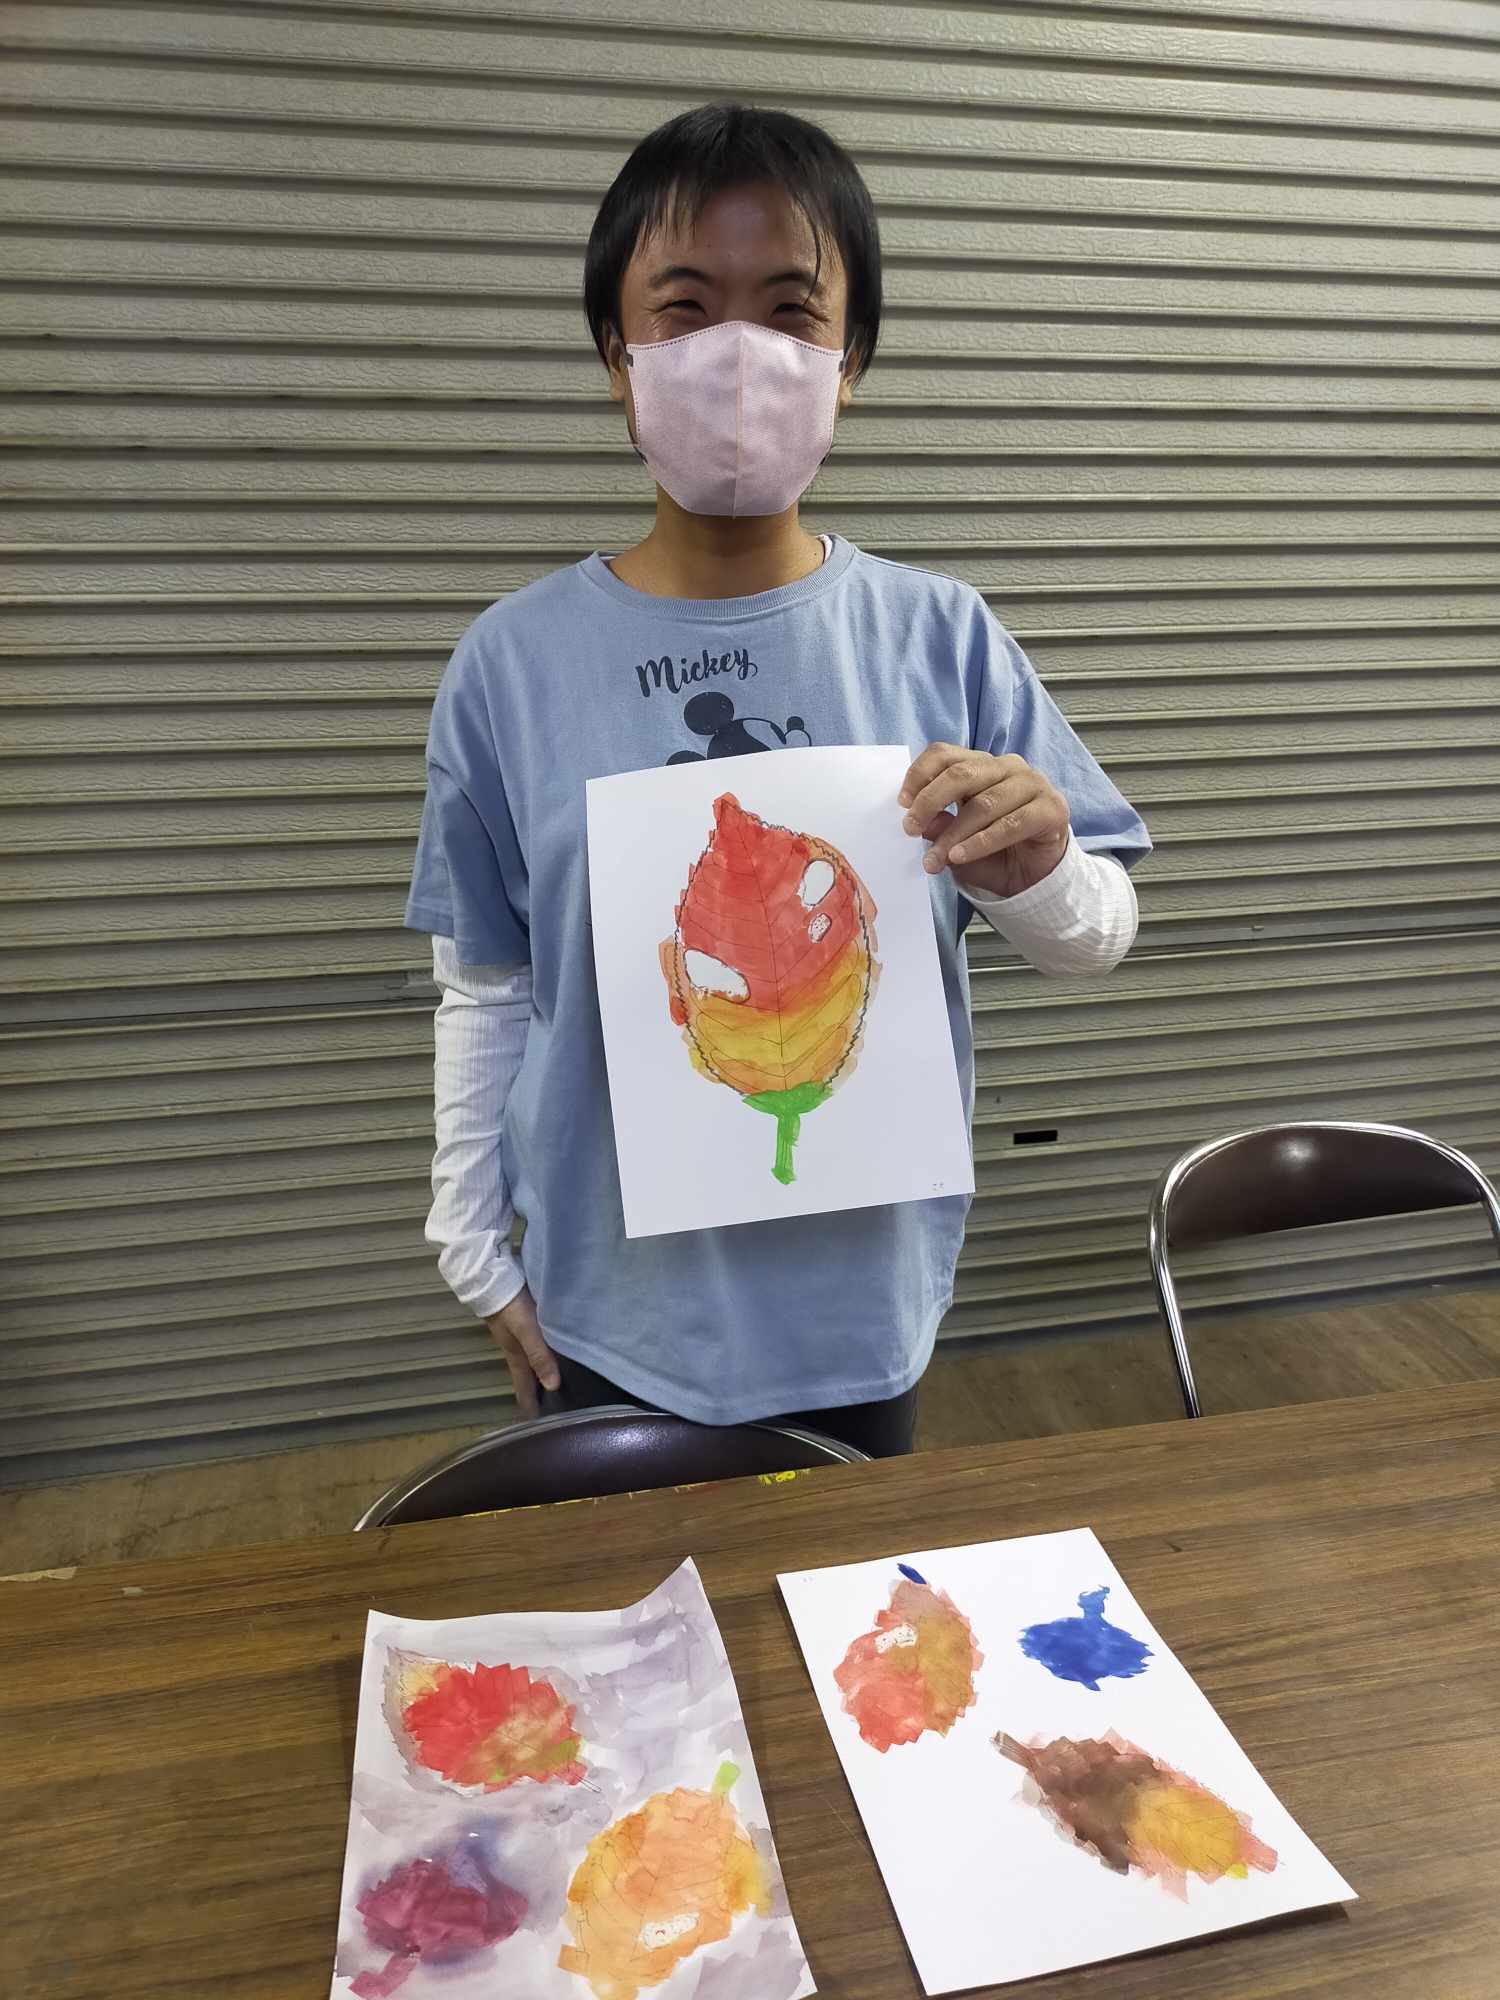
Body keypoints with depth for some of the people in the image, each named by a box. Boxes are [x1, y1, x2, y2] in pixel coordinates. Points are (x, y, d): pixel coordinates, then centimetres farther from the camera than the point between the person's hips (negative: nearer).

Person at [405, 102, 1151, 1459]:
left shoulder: (939, 636, -8)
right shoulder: (516, 661, -9)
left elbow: (1101, 936, -2)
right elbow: (484, 992, -1)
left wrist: (1034, 876, -24)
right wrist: (478, 1251, 5)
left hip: (864, 1299, 1)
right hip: (612, 1310, 0)